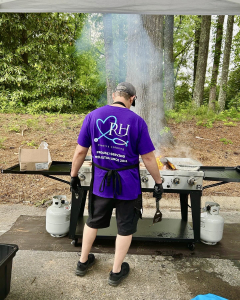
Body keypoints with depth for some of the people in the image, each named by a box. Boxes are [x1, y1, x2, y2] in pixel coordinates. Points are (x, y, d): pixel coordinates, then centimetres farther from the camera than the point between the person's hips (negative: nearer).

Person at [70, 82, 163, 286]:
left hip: (101, 183, 3)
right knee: (125, 228, 16)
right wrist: (158, 182, 2)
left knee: (93, 221, 23)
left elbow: (80, 151, -1)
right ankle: (116, 271, 32)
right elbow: (148, 157, -9)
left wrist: (74, 175, 10)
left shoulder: (93, 116, -3)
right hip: (128, 184, -2)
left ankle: (83, 262, 40)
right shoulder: (136, 121, -10)